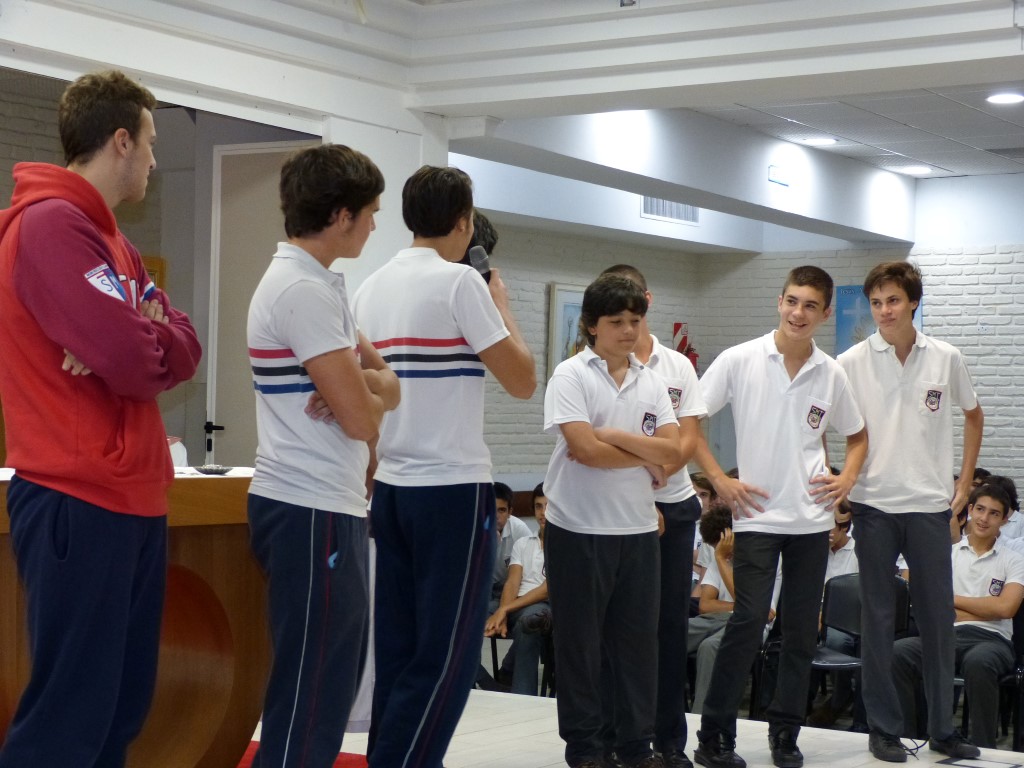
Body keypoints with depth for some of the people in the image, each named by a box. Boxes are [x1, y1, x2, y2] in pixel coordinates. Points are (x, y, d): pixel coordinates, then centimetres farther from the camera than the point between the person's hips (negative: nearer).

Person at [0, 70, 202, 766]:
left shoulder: (111, 241, 17)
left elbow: (185, 347, 9)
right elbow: (135, 361, -24)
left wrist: (137, 340, -12)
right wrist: (148, 341, -1)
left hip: (133, 502, 10)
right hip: (80, 506, -10)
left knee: (122, 708, 14)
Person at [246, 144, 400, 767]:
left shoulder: (318, 284, 15)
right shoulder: (304, 290, -17)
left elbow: (387, 384, 13)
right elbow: (361, 418, -19)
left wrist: (366, 386, -10)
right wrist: (372, 391, 4)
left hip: (325, 506, 10)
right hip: (312, 513, -10)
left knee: (331, 680, 17)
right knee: (313, 689, -4)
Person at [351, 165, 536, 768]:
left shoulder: (372, 289, 12)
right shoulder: (460, 281, -10)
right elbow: (522, 381, -9)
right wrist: (502, 303, 4)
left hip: (390, 486, 8)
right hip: (452, 489, -7)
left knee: (400, 649, 11)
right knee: (446, 657, -2)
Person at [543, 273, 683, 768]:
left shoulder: (651, 382, 9)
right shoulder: (571, 376, -6)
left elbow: (673, 452, -2)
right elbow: (584, 449, -18)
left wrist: (610, 435, -13)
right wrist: (647, 459, -6)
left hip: (639, 528, 5)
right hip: (579, 529, -5)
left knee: (639, 640, 9)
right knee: (580, 642, 5)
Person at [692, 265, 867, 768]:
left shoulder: (831, 374, 5)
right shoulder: (740, 361, -5)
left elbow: (857, 435, 20)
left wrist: (847, 478, 4)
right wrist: (719, 480, -7)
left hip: (812, 518, 4)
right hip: (757, 514, -4)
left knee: (802, 631, 7)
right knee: (748, 622, -11)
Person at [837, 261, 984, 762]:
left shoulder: (945, 359, 1)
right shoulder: (851, 363, -3)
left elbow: (973, 417, 15)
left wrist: (965, 483, 11)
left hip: (931, 506, 1)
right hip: (874, 505, -1)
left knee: (938, 618, 6)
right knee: (877, 621, 5)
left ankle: (943, 729, 18)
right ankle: (883, 730, 14)